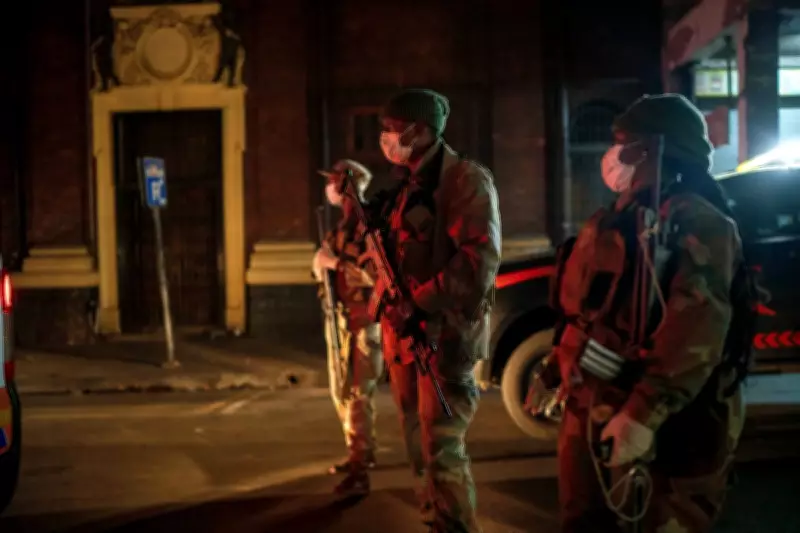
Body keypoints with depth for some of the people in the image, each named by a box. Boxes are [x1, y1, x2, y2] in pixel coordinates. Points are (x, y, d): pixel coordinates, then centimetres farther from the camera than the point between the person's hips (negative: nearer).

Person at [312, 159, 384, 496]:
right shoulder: (341, 226, 15)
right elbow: (323, 268, 20)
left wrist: (336, 262, -21)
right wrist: (321, 262, -2)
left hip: (362, 320, -10)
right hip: (339, 317, 10)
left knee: (356, 393, -10)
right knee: (341, 391, 16)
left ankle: (359, 471, -7)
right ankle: (362, 453, 30)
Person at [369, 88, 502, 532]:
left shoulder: (465, 179, -10)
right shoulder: (408, 186, 16)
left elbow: (481, 260, -20)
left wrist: (419, 303, -21)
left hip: (445, 332, -8)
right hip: (406, 331, 9)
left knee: (442, 450, -8)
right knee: (419, 446, 16)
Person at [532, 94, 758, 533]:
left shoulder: (693, 223, -16)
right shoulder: (616, 221, 15)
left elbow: (697, 331, -28)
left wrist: (644, 414, -33)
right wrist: (551, 375, 25)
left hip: (668, 423, -9)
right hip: (593, 408, 9)